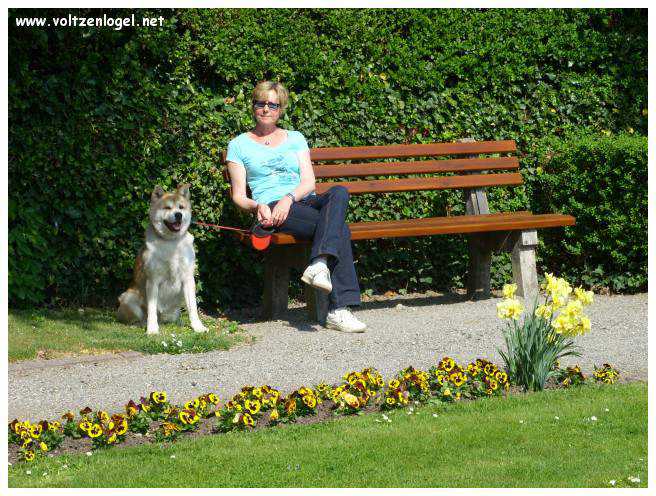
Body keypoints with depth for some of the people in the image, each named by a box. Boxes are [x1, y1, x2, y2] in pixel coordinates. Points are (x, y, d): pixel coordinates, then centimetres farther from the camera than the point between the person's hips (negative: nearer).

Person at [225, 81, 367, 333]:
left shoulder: (295, 139, 24)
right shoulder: (239, 145, 18)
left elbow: (309, 182, 10)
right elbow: (238, 196, 11)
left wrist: (289, 197, -13)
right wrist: (257, 206, -13)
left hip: (307, 201, 4)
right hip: (273, 210, -3)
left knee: (339, 192, -35)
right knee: (340, 229, -33)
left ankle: (319, 265, -49)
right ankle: (338, 309, -42)